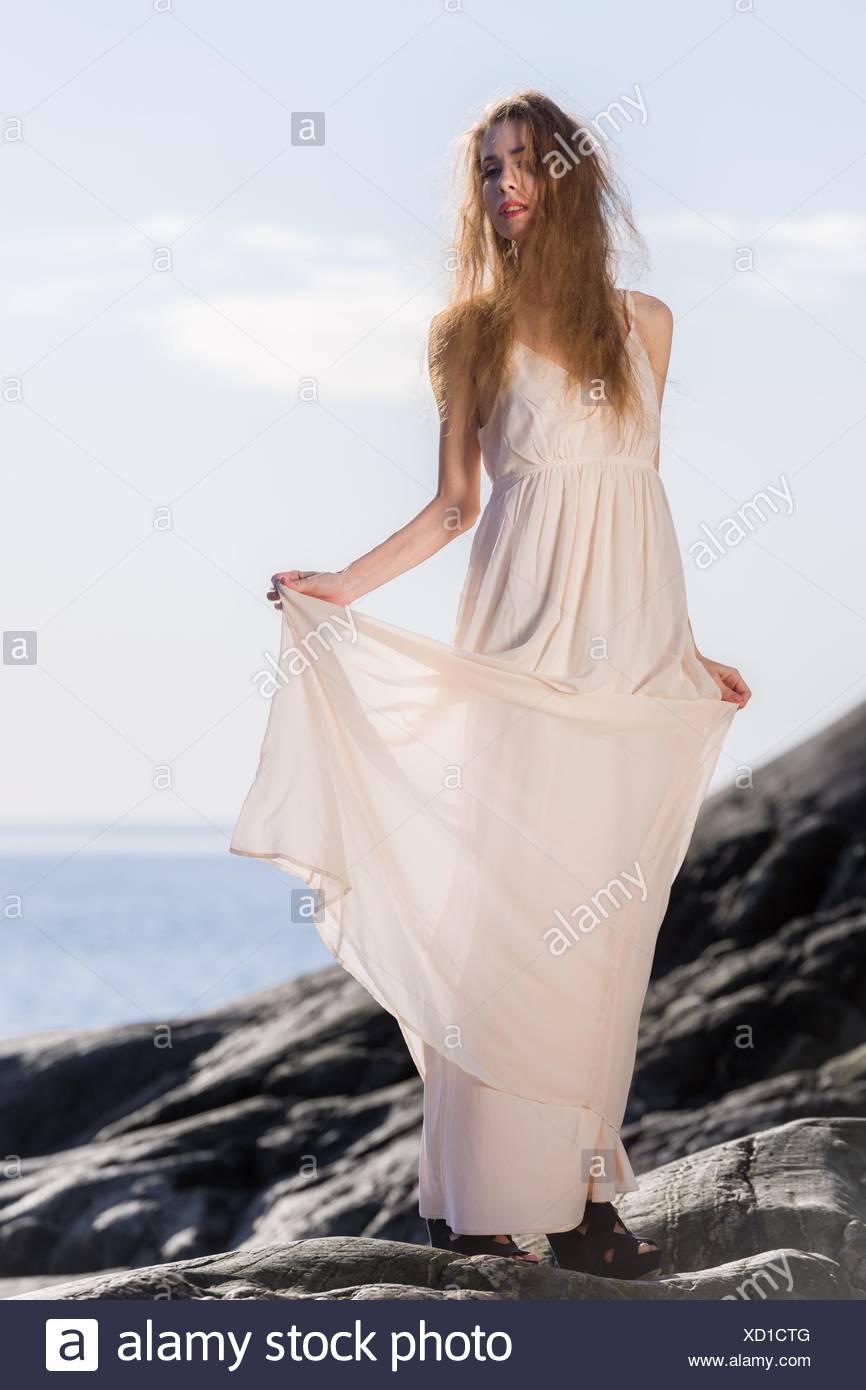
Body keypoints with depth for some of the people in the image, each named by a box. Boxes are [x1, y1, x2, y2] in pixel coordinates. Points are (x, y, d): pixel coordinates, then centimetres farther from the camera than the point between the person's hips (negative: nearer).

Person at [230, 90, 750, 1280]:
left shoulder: (644, 323, 13)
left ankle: (583, 1184, 7)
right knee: (508, 906, -6)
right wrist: (344, 587, -4)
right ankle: (491, 1195, -1)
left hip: (636, 651, 3)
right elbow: (456, 505, 8)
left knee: (609, 921, 1)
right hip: (528, 645, -3)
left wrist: (687, 647, 21)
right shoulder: (474, 330, 7)